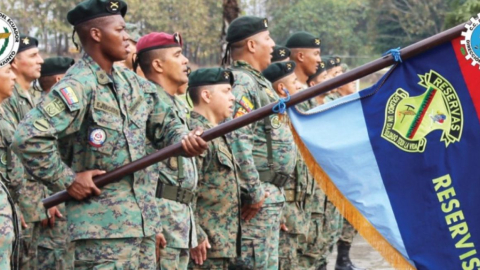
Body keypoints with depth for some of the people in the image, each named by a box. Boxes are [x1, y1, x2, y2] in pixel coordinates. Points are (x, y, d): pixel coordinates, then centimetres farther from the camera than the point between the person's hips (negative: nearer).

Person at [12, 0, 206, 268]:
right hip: (103, 224, -8)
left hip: (144, 219, 8)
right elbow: (28, 137, -22)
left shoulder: (133, 83, 12)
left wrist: (185, 140, -1)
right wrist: (67, 180, -15)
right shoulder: (78, 86, -14)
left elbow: (165, 125, 22)